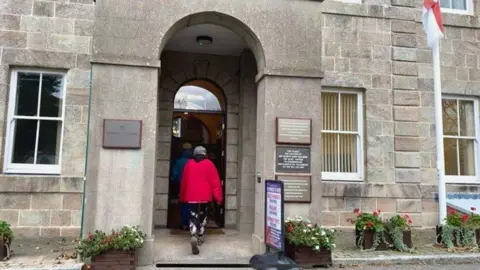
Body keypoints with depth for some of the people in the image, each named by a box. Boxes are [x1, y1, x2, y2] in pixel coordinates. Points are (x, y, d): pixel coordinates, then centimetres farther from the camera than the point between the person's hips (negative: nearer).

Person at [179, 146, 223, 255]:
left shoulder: (189, 164, 6)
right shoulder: (209, 164, 1)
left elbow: (184, 181, 12)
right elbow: (215, 181, -4)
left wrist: (182, 197, 21)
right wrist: (218, 197, -2)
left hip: (192, 196, 0)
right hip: (205, 196, 0)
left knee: (193, 217, -2)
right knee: (202, 216, 20)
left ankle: (193, 237, -25)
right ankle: (200, 237, 28)